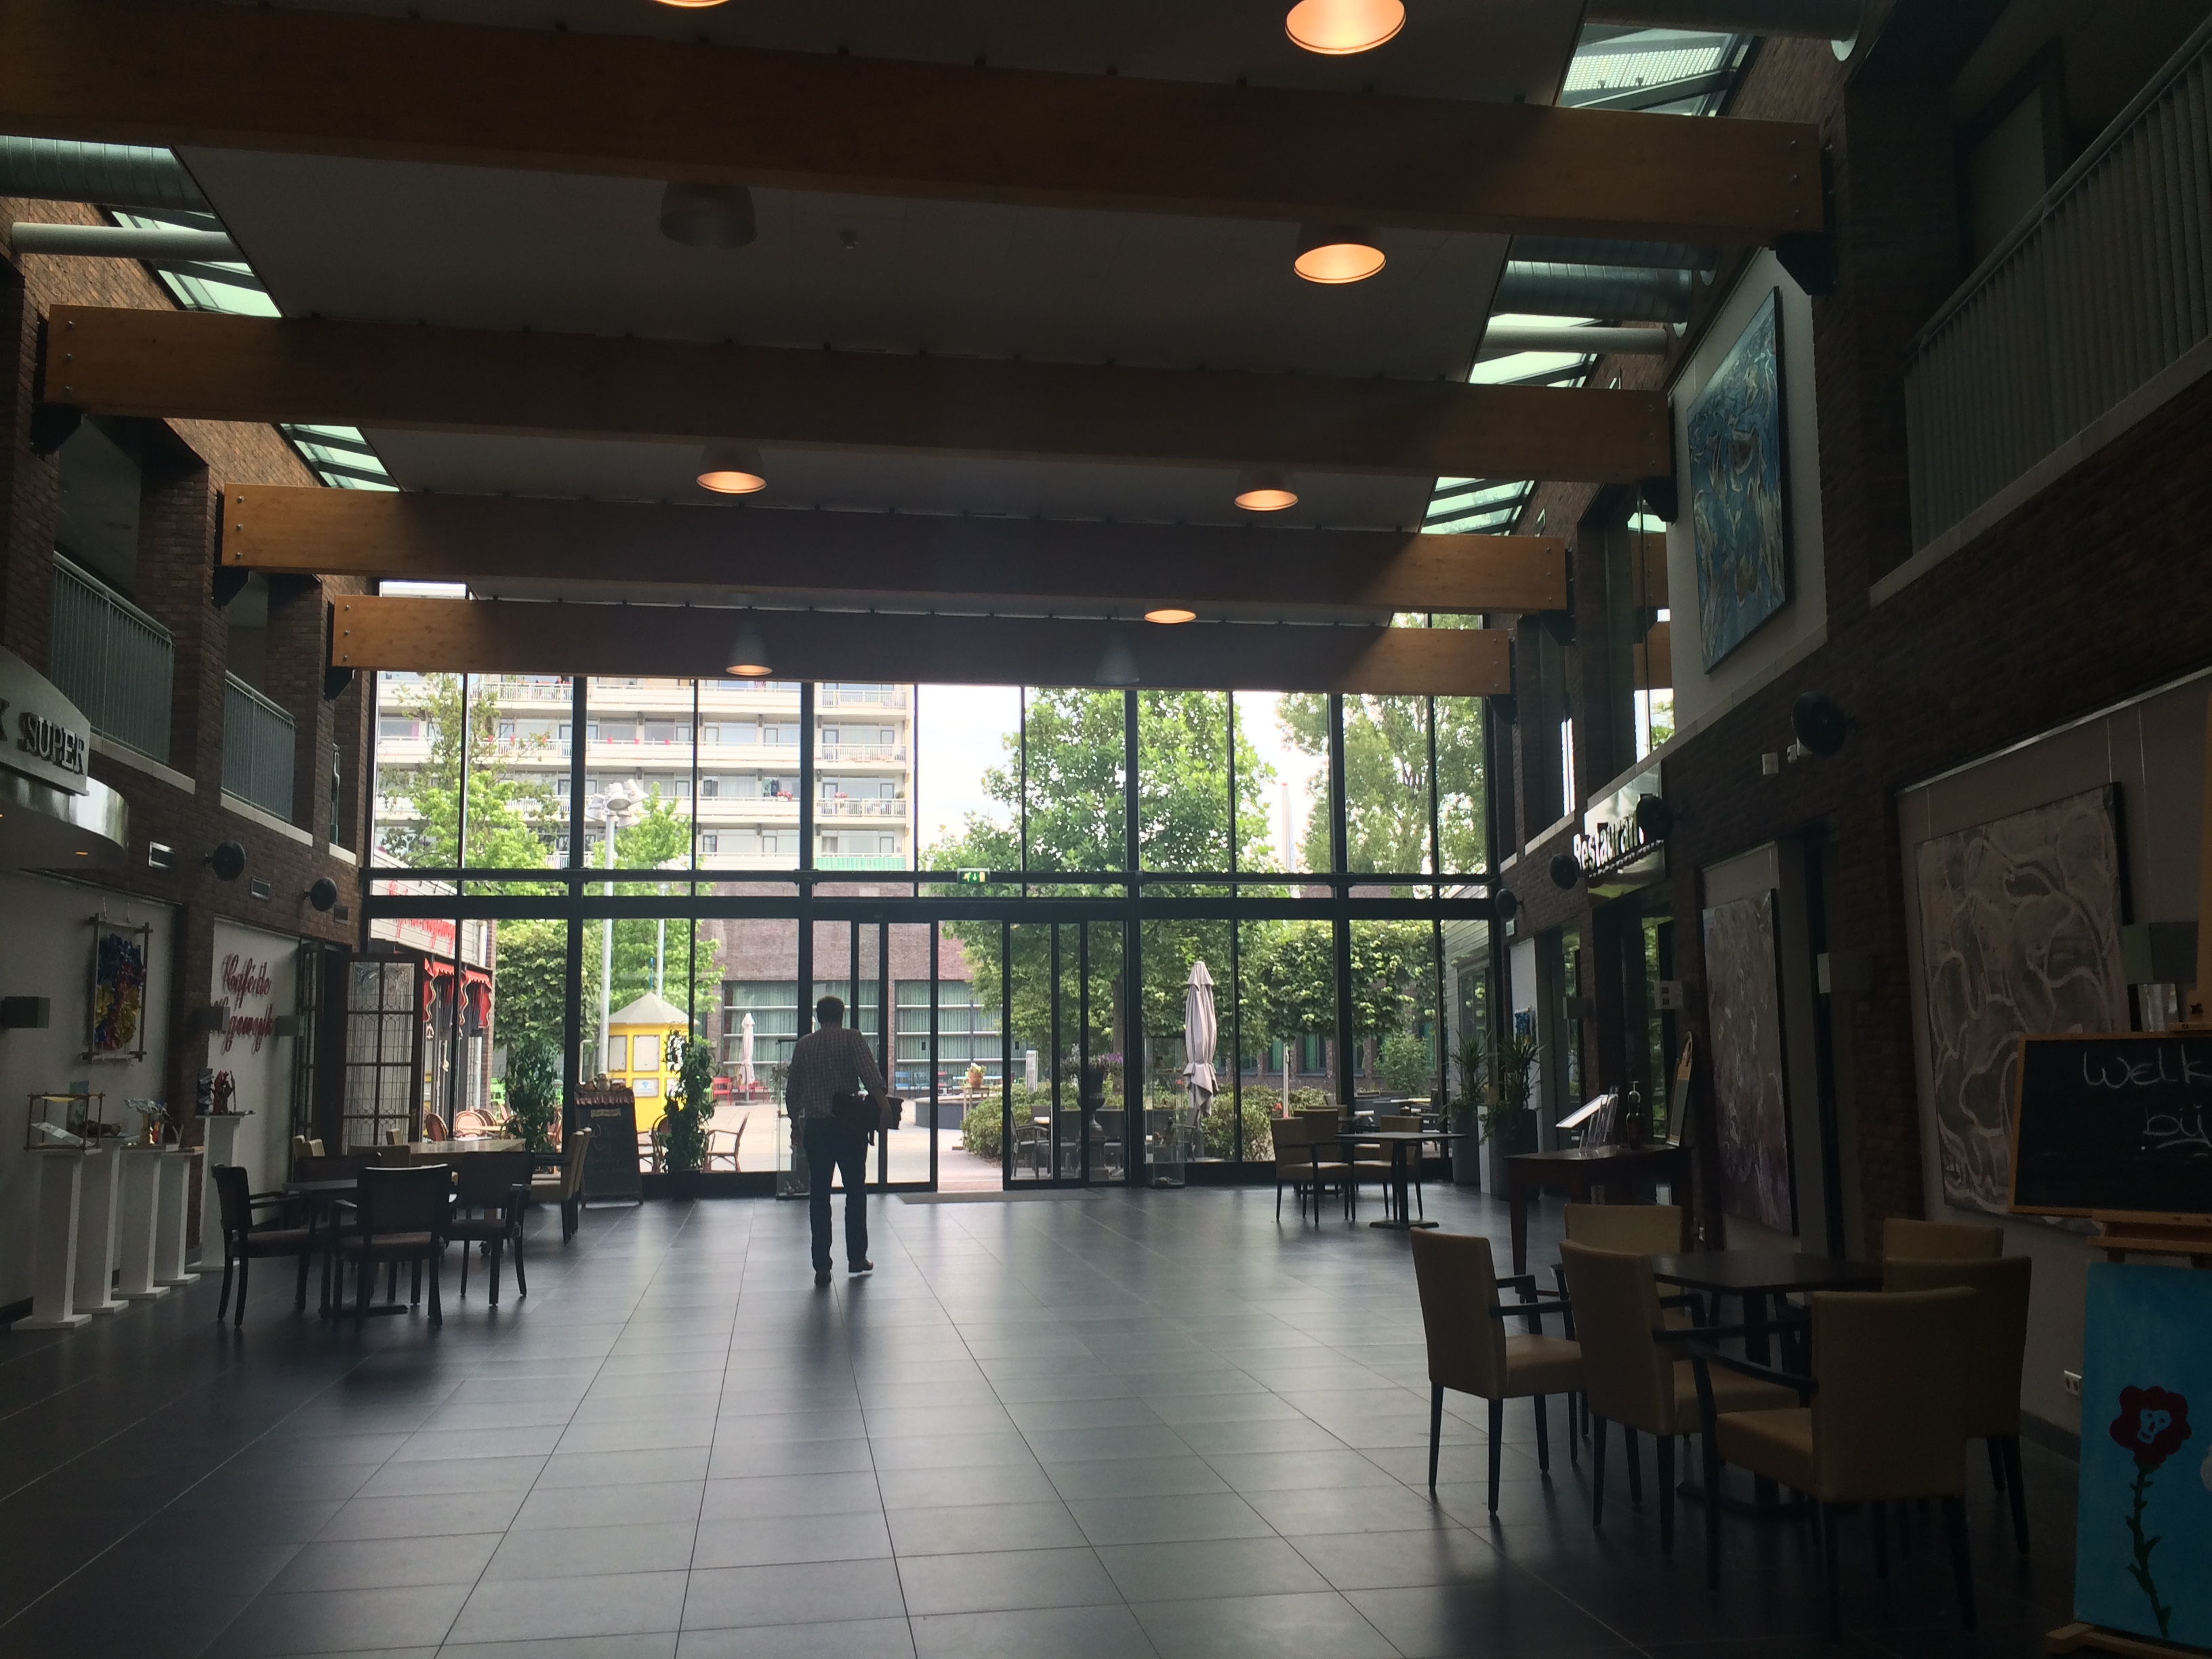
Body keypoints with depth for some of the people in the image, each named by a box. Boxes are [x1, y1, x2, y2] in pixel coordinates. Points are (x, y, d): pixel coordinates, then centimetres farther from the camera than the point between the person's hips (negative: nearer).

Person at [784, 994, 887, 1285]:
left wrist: (796, 1123, 21)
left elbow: (792, 1092, 11)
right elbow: (870, 1075, -18)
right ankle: (856, 1257, 14)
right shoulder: (852, 1038, -2)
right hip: (850, 1127, -2)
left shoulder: (803, 1045, 8)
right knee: (856, 1190, 12)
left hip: (815, 1127, 2)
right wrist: (883, 1105, -25)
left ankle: (822, 1267, 2)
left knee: (819, 1196, 5)